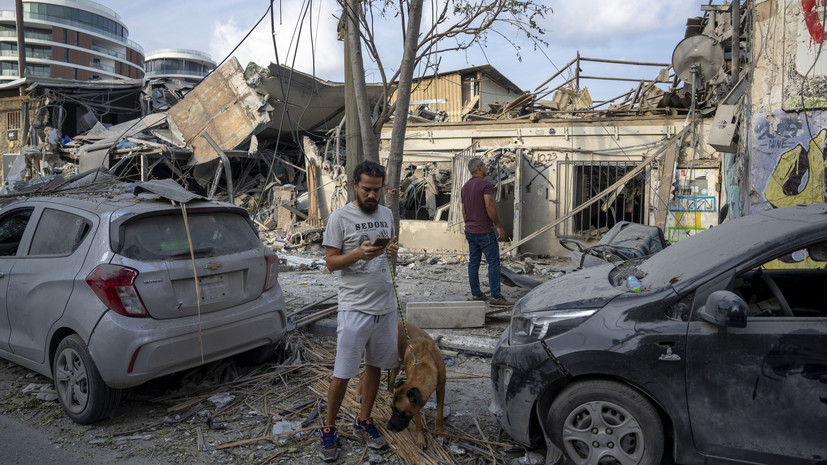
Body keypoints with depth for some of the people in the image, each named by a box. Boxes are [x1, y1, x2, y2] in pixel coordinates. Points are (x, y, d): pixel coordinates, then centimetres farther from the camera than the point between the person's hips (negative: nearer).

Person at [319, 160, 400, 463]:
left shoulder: (386, 214, 8)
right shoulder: (340, 217, -8)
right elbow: (331, 262, -7)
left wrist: (392, 251, -3)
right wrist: (359, 254, -25)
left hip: (386, 305, 5)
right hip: (355, 307, -5)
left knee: (374, 366, 14)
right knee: (342, 374, 0)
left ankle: (364, 421, 31)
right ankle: (328, 430, 19)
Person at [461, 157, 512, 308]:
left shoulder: (465, 187, 13)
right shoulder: (485, 184, -12)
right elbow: (489, 207, -20)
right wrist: (499, 226, -13)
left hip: (470, 231, 8)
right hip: (485, 231, -8)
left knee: (473, 263, 10)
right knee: (494, 262, -6)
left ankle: (475, 294, 15)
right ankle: (496, 297, -7)